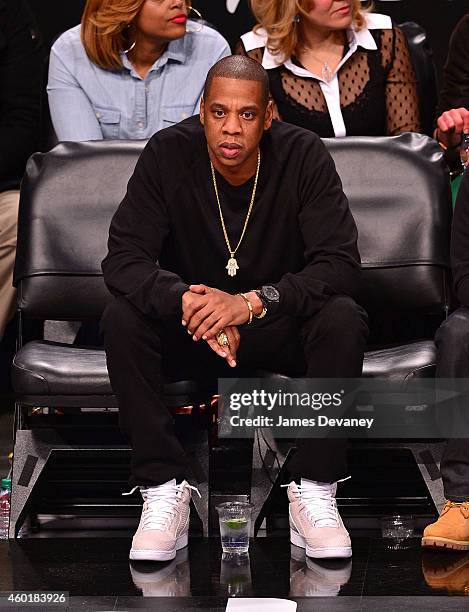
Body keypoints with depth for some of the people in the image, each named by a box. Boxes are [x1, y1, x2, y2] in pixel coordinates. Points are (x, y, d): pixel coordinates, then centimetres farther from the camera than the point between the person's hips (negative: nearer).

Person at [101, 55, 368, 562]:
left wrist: (252, 303, -38)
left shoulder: (304, 155, -16)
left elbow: (340, 262, -23)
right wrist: (187, 303, -39)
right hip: (189, 331, 1)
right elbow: (122, 258, -20)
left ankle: (314, 491, -20)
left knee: (343, 319, -31)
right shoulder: (167, 154, -14)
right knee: (121, 318, -28)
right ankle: (163, 487, -22)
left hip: (281, 327, 0)